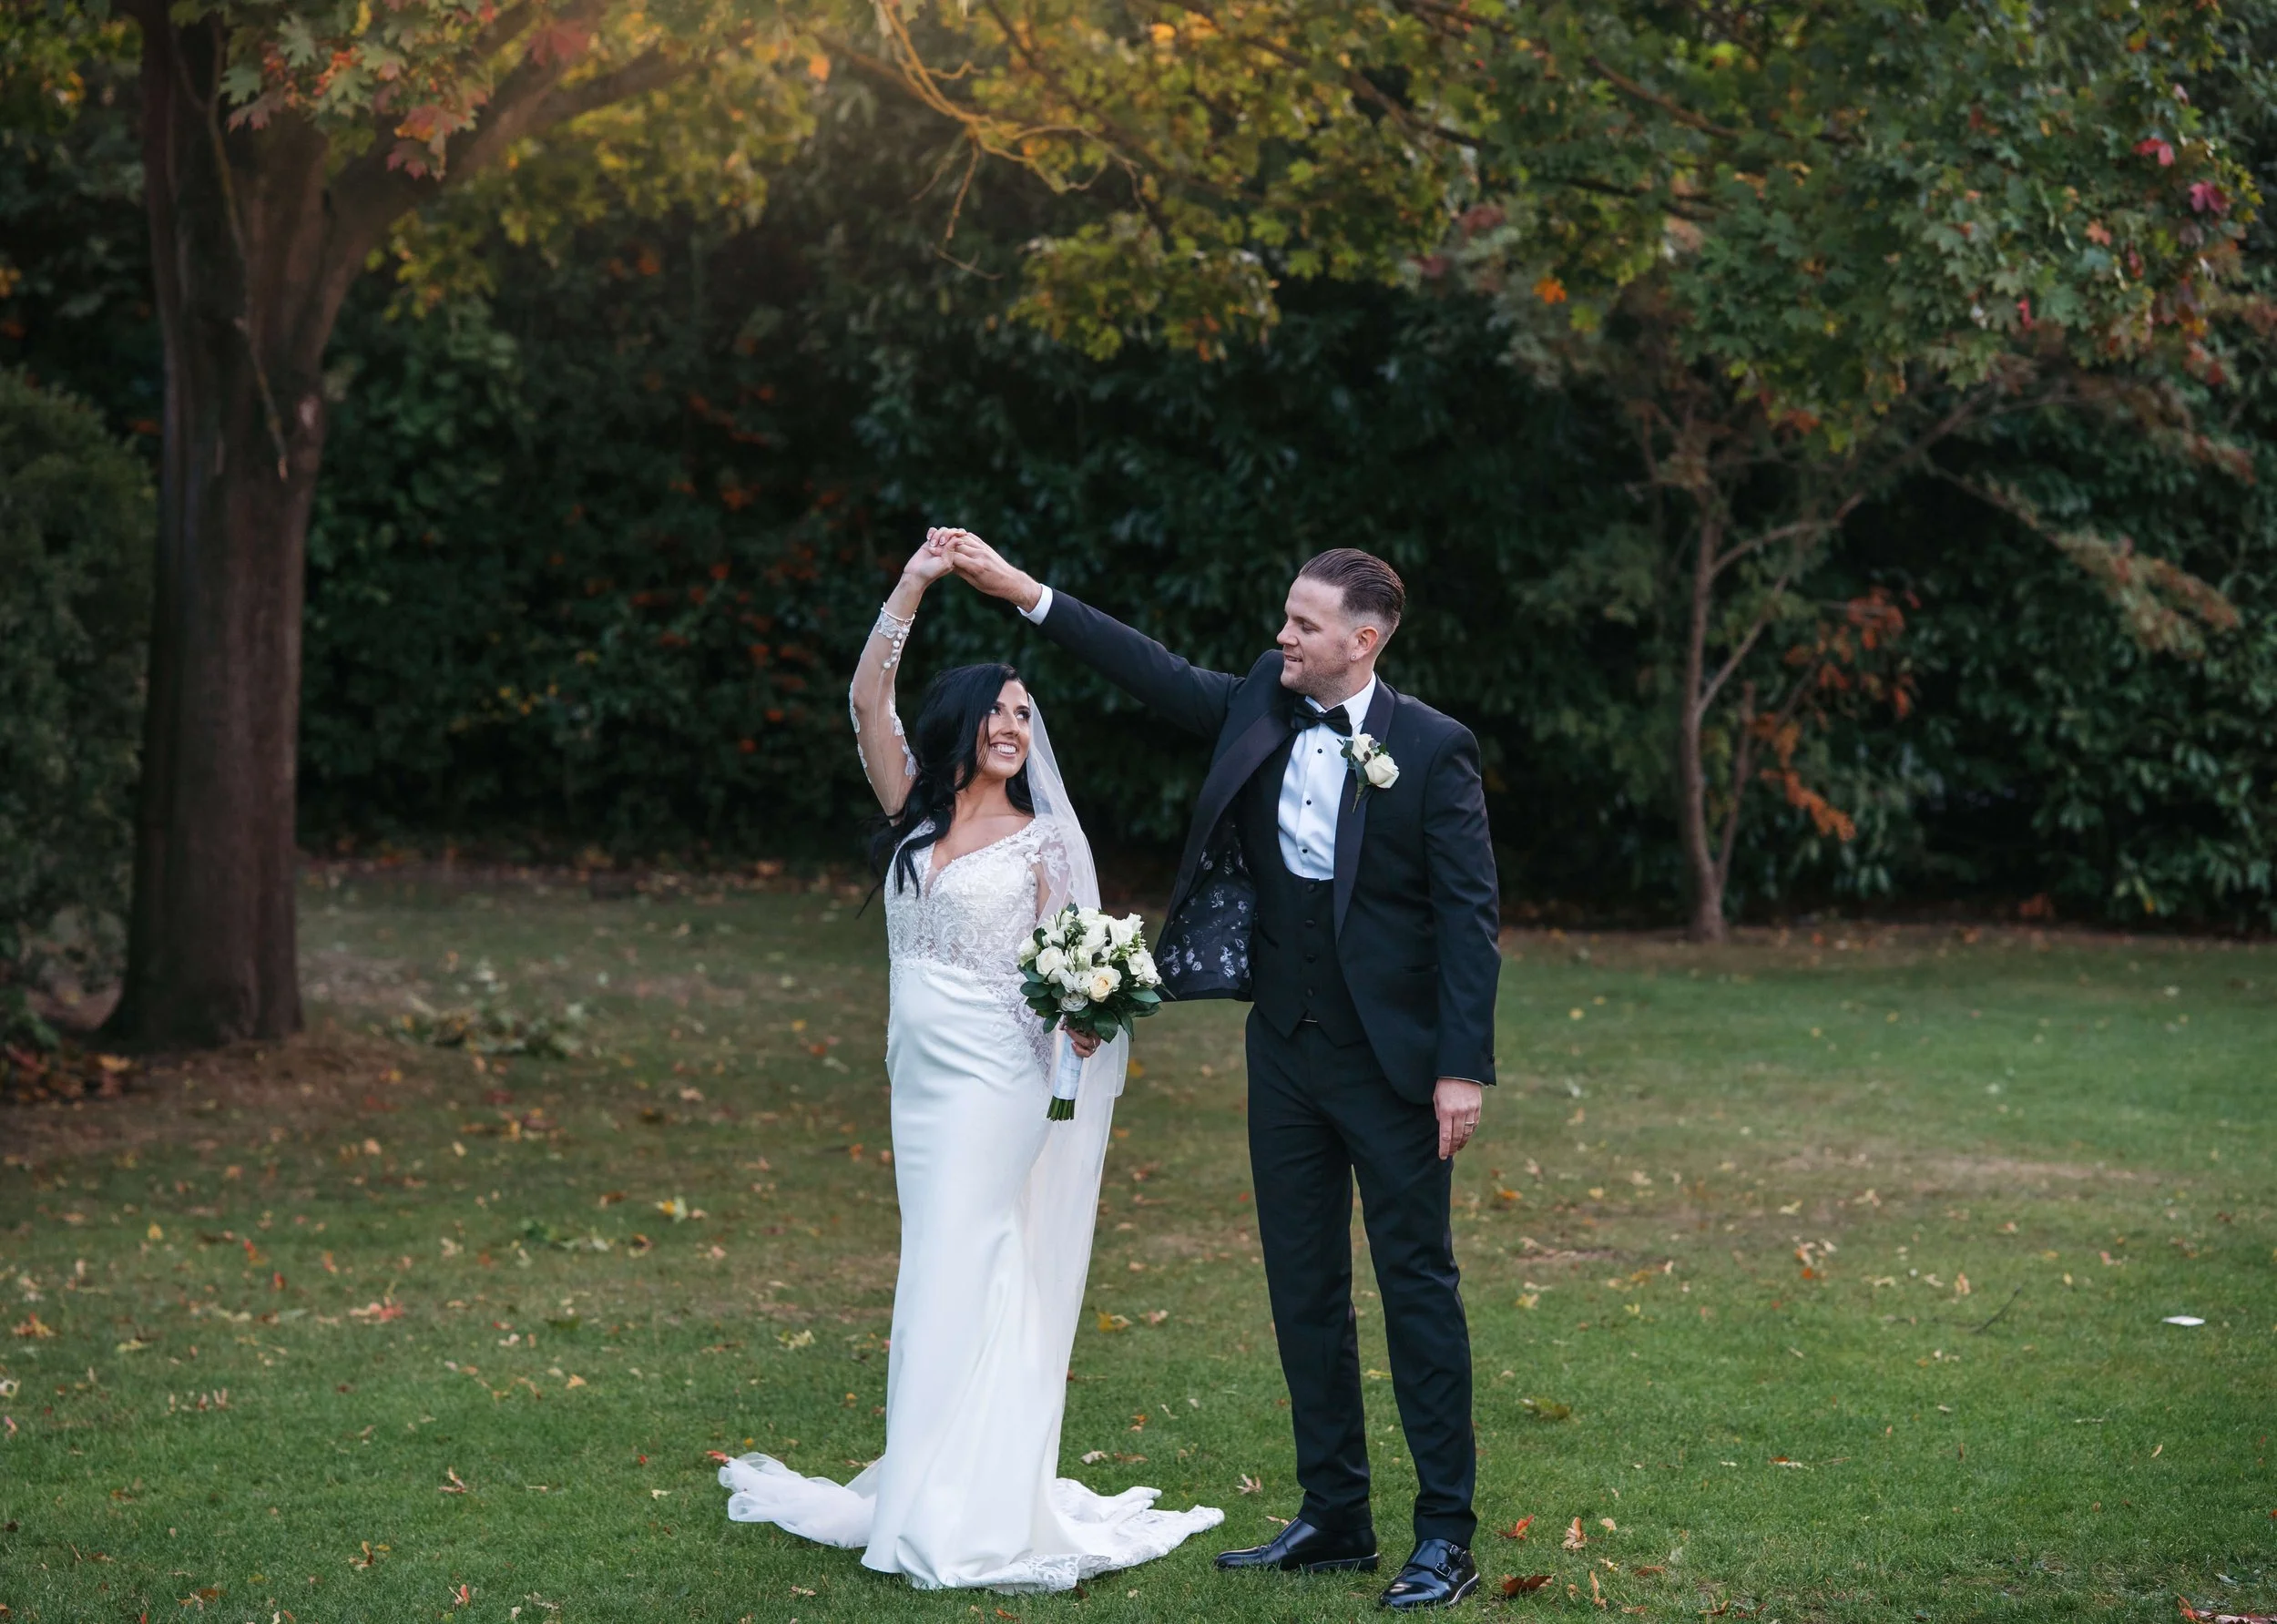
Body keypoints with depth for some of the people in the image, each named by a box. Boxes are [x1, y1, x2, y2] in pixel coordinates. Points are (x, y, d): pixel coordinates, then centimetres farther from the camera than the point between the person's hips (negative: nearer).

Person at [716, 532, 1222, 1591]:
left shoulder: (1039, 840, -2)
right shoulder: (916, 812, 7)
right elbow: (867, 703, -2)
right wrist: (911, 590, -9)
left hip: (994, 1076, -5)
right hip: (920, 1069, 5)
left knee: (961, 1275, -7)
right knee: (940, 1274, 10)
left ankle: (952, 1512, -3)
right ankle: (928, 1487, 16)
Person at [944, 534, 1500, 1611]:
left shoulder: (1432, 749, -13)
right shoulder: (1262, 705, 4)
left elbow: (1469, 913, -13)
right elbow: (1157, 674, 11)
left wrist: (1462, 1067, -18)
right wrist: (1024, 592, 6)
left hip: (1390, 1061, -6)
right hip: (1286, 1051, 6)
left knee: (1418, 1287, -1)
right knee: (1303, 1288, 11)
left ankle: (1446, 1538, 6)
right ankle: (1333, 1521, 21)